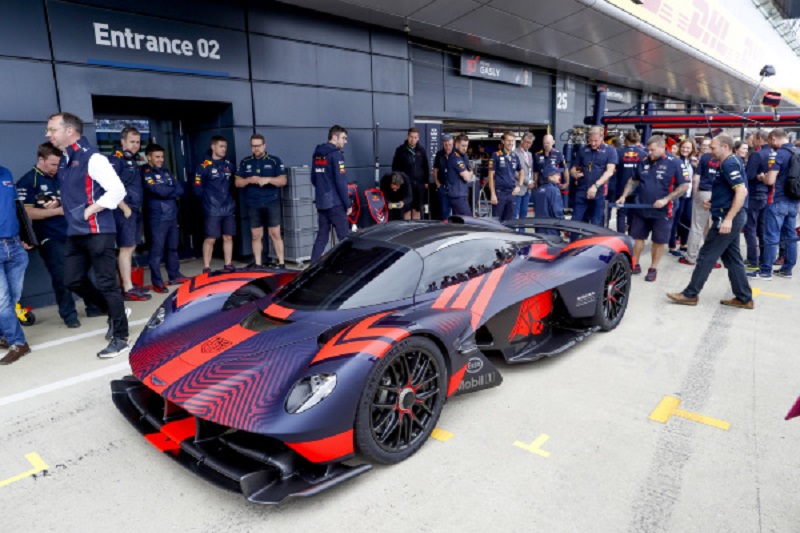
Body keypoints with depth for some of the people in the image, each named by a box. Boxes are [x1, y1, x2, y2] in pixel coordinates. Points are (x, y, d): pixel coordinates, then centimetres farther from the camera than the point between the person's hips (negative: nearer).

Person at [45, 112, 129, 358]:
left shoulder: (91, 158, -12)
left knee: (106, 284, -4)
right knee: (73, 281, 12)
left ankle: (120, 339, 5)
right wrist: (64, 207, 11)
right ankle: (114, 312, 30)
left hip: (98, 232, -9)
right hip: (75, 233, 9)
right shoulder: (64, 161, 15)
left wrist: (90, 210, -16)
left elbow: (117, 190, -21)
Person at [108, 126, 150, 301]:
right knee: (126, 248, -8)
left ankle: (129, 285, 20)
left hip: (135, 210, 9)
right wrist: (125, 208, -17)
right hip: (125, 211, -9)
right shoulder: (115, 160, -8)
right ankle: (128, 290, -6)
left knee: (130, 248, 12)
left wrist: (137, 208, 16)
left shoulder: (133, 161, 19)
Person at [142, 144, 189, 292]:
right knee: (157, 250, -4)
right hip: (158, 217, -7)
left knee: (173, 247, 14)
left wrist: (167, 192, -11)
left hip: (172, 216, 7)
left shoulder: (166, 171, 16)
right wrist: (173, 191, -2)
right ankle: (157, 281, 1)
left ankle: (175, 276, 25)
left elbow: (180, 190, 6)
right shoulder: (146, 172, -5)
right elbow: (159, 191, -18)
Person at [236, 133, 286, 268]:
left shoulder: (275, 160, 3)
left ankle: (281, 263, 3)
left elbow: (283, 181, -3)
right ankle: (257, 264, 14)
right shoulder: (245, 162, 11)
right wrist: (249, 180, -12)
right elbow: (237, 182, 9)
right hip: (253, 205, 3)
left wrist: (268, 179, -20)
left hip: (271, 203, -3)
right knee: (256, 235, 6)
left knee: (275, 233, -4)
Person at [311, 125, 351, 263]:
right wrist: (347, 204, -11)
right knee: (345, 237, -1)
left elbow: (313, 179, 19)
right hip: (335, 203, -8)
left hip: (321, 202, 8)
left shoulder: (317, 154, 13)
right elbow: (341, 182, -15)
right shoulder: (336, 154, -10)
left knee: (322, 236, 11)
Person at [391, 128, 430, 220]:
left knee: (417, 209, 8)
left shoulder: (422, 150, 7)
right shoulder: (401, 150, 0)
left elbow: (426, 167, 11)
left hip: (419, 184, 2)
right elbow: (395, 167, 2)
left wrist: (426, 181, 6)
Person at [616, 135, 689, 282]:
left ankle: (653, 269, 18)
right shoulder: (644, 161, 5)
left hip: (662, 211, -4)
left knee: (659, 241, 6)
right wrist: (624, 196, 3)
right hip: (641, 208, 5)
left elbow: (684, 186, -10)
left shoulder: (674, 163, -9)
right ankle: (635, 265, 23)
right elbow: (634, 181, 16)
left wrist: (666, 200, -19)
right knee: (637, 237, 10)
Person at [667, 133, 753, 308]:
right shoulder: (731, 163, 16)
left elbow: (741, 191, -25)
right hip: (731, 218, 10)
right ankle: (744, 298, 18)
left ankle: (690, 294, 3)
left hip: (726, 219, -10)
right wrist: (713, 202, 13)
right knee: (732, 258, 13)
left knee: (706, 256, -4)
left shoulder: (729, 164, -15)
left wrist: (728, 218, -28)